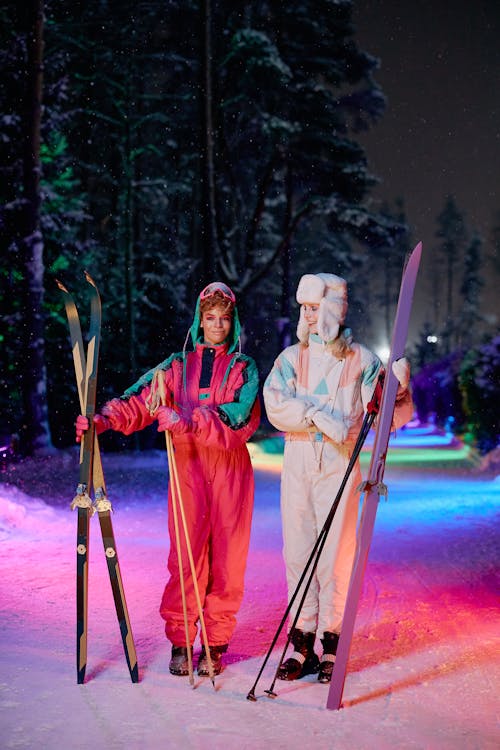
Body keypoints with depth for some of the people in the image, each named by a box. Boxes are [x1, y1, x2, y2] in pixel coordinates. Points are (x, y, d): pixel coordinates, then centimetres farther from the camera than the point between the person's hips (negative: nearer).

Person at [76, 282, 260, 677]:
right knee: (186, 554, -3)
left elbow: (239, 415, -11)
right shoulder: (178, 365, 14)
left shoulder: (244, 368, 8)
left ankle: (216, 643, 8)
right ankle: (180, 641, 6)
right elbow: (141, 399, -1)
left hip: (230, 469, -1)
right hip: (188, 467, 1)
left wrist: (188, 421, -23)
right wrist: (104, 419, -19)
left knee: (227, 555, -1)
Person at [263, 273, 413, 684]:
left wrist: (400, 387, -17)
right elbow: (275, 403, -6)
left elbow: (392, 415, 2)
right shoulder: (291, 358, 11)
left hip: (339, 467, -2)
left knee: (335, 555, -2)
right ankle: (302, 644, 14)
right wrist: (317, 415, -18)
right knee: (298, 553, 4)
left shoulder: (361, 360, 5)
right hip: (297, 466, 3)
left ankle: (331, 643, 9)